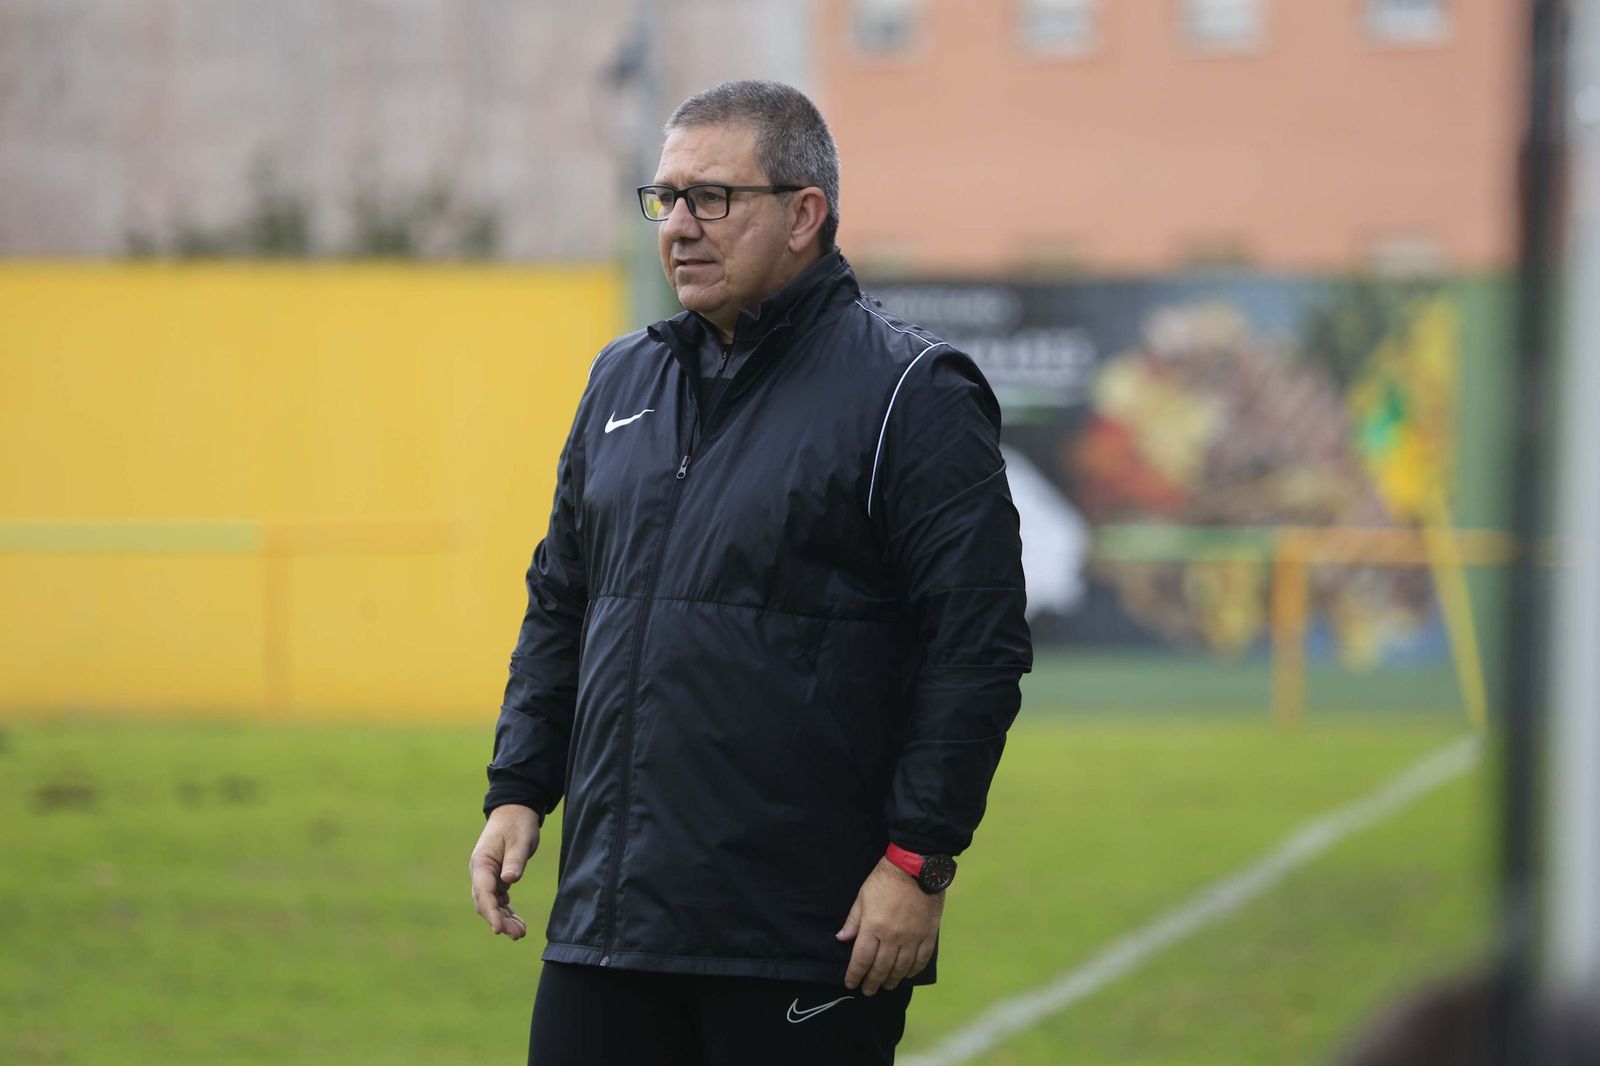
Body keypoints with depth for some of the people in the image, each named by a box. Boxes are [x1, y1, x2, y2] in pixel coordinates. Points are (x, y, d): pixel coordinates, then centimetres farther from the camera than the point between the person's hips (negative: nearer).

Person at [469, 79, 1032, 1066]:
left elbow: (979, 649, -10)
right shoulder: (624, 382, 16)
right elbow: (560, 607, 23)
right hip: (609, 915, 6)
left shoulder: (911, 392, -5)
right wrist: (517, 791, 12)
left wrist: (920, 862, -15)